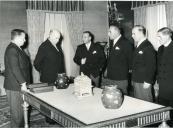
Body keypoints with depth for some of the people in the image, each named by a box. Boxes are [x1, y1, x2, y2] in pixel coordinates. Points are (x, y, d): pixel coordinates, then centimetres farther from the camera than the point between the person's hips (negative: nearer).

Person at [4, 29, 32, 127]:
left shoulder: (17, 48, 15)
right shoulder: (12, 50, -18)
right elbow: (15, 69, -23)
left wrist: (24, 82, 19)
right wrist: (23, 83, -20)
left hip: (20, 85, 10)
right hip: (15, 87, -10)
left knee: (22, 109, 17)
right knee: (17, 111, 0)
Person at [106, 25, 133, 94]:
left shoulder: (126, 43, -11)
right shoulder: (112, 43, 14)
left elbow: (130, 59, -8)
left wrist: (128, 70, -2)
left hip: (121, 78, -7)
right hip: (111, 77, 7)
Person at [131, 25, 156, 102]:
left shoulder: (148, 47, -14)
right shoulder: (138, 46, 14)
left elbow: (152, 66, -18)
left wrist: (148, 81, -19)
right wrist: (133, 79, 16)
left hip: (144, 82, -9)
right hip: (136, 81, 9)